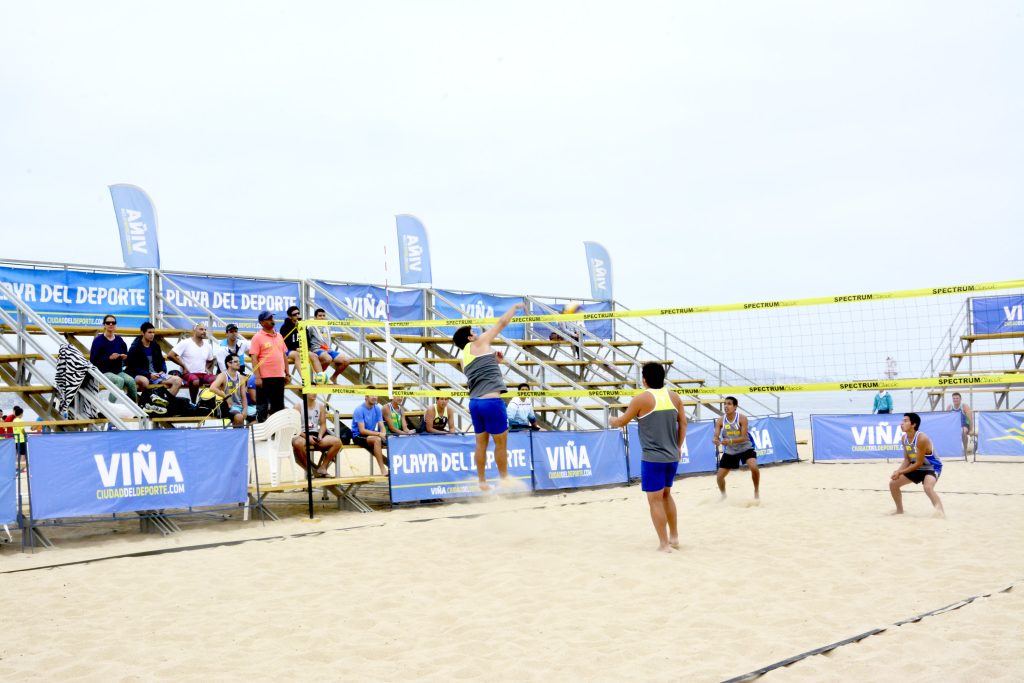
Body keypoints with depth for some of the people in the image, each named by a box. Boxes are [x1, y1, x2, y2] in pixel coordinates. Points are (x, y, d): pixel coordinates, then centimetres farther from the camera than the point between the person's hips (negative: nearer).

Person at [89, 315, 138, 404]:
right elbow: (93, 360, -11)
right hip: (104, 372, -4)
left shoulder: (119, 339, 8)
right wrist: (109, 358, -21)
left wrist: (125, 357, -6)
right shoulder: (98, 340, -6)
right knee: (120, 380, -32)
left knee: (131, 380, -24)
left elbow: (126, 355, 18)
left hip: (118, 371, 4)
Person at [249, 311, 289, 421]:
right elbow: (254, 358, -10)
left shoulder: (279, 336, 14)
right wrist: (257, 377, -16)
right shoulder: (257, 337, -5)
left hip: (279, 376, 6)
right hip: (264, 378, -6)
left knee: (278, 406, 11)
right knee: (262, 405, 0)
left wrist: (287, 373, 13)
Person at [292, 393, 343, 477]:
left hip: (316, 434, 4)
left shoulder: (321, 406, 8)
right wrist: (307, 437, -21)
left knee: (337, 442, -18)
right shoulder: (298, 406, -4)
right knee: (297, 443, -41)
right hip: (302, 435, -4)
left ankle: (322, 468, -4)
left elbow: (323, 424, 10)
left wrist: (320, 435, -10)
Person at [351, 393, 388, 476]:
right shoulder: (359, 409, -16)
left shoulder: (377, 408, 2)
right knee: (377, 439, -34)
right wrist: (378, 434, -30)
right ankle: (383, 470, -33)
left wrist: (383, 434, -22)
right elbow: (362, 430, -21)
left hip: (371, 435, 6)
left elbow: (381, 426, 1)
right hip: (358, 436, -6)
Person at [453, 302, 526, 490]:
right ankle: (504, 480, 9)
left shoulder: (464, 359, 20)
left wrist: (493, 360, 25)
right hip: (491, 401, -7)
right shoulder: (479, 343, 2)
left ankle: (482, 482, 14)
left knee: (481, 443, 12)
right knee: (501, 443, 3)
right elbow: (502, 322, 7)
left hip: (474, 402, 7)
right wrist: (515, 307, 19)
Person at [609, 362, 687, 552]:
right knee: (666, 495, 22)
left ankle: (664, 544, 5)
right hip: (672, 456, 6)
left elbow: (622, 421, 2)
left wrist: (612, 421, 23)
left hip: (652, 458, -6)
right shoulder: (674, 396, 5)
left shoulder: (641, 399, -9)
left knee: (655, 500, 3)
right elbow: (683, 423, 9)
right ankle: (674, 537, 27)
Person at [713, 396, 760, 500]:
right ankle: (723, 495, 31)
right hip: (729, 451, 3)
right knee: (719, 476, 1)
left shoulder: (742, 418, -18)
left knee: (754, 468, -28)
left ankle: (757, 491, -2)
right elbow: (716, 436, -15)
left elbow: (743, 437, -24)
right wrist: (717, 441, -41)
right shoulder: (720, 421, -11)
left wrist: (730, 441, -40)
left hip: (745, 448, -3)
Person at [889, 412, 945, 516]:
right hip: (916, 467, 9)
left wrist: (901, 472, -26)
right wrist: (898, 470, -16)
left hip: (931, 467, -9)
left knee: (928, 487, -38)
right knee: (893, 483, 7)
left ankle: (941, 511, -30)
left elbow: (919, 463, -27)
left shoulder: (922, 438, -31)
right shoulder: (904, 438, -5)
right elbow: (907, 459, 3)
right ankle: (899, 510, 23)